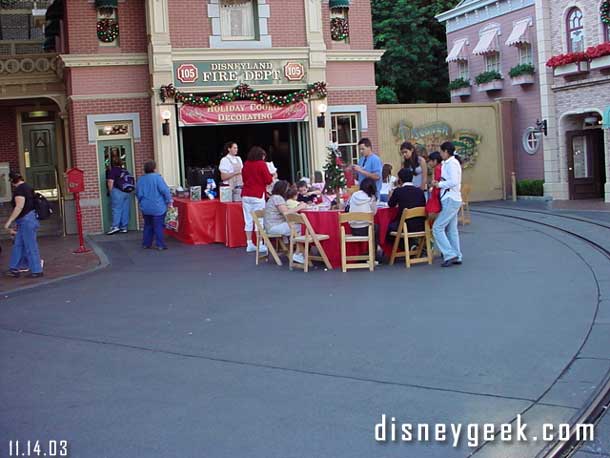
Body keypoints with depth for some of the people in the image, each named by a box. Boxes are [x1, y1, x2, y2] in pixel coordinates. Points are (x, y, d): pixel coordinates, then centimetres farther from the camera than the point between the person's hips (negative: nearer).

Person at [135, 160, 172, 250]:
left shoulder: (140, 179, 3)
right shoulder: (157, 177, -13)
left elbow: (138, 193, 10)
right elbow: (165, 190, -15)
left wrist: (141, 202, 24)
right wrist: (169, 201, -4)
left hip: (145, 207, 5)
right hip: (157, 207, -5)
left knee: (148, 225, 16)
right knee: (158, 226, 0)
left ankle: (146, 243, 19)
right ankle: (160, 245, -1)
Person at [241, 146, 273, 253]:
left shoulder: (246, 164, 9)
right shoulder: (262, 164, -7)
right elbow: (268, 180, -9)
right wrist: (273, 176, 11)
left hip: (246, 195, 5)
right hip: (258, 195, -5)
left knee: (248, 221, 7)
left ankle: (249, 244, 11)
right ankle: (260, 245, -1)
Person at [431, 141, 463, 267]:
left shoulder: (451, 163, -14)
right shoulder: (448, 163, 16)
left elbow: (453, 181, -25)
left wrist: (439, 184, -13)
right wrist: (439, 183, 4)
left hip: (450, 200, -10)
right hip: (451, 200, 10)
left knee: (437, 227, -10)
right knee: (451, 229, 12)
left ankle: (449, 254, -11)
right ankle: (456, 256, 15)